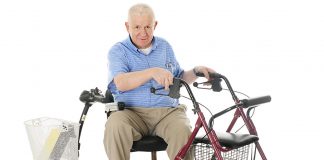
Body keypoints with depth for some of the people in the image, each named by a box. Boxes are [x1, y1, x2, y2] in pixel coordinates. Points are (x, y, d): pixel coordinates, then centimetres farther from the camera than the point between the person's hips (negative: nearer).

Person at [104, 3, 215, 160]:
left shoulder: (165, 46, 17)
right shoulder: (118, 51, 2)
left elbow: (178, 79, 25)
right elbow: (121, 83, -18)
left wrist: (196, 71, 4)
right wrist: (152, 72, -33)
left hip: (168, 111, 2)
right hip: (132, 112, -2)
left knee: (183, 131, -31)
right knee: (115, 125, -34)